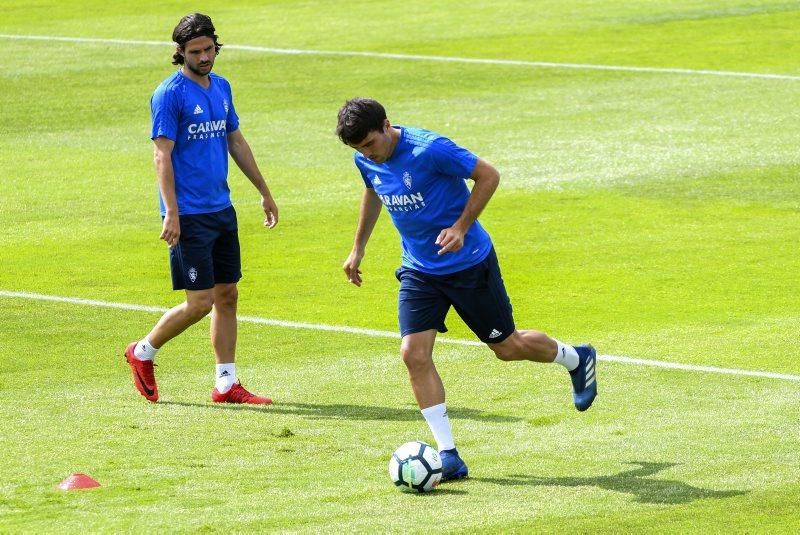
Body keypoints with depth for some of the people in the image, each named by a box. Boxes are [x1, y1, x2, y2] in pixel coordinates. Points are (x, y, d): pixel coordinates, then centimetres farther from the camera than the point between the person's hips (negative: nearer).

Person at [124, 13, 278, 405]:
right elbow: (162, 156, -15)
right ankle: (142, 353, 13)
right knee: (200, 303, -7)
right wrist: (171, 214, -22)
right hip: (189, 216, -8)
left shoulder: (221, 88, 11)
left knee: (227, 296, 7)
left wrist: (264, 192, 24)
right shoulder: (170, 94, -12)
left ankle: (227, 385, 12)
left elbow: (236, 142, 21)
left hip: (222, 210, 8)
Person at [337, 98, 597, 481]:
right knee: (414, 354, -12)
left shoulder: (429, 149, -26)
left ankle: (577, 360, 41)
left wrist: (461, 227, -23)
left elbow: (488, 176, -18)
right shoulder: (366, 160, -6)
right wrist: (358, 247, 21)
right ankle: (447, 455, -7)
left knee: (507, 346, 9)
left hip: (469, 263, -5)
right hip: (419, 271, 5)